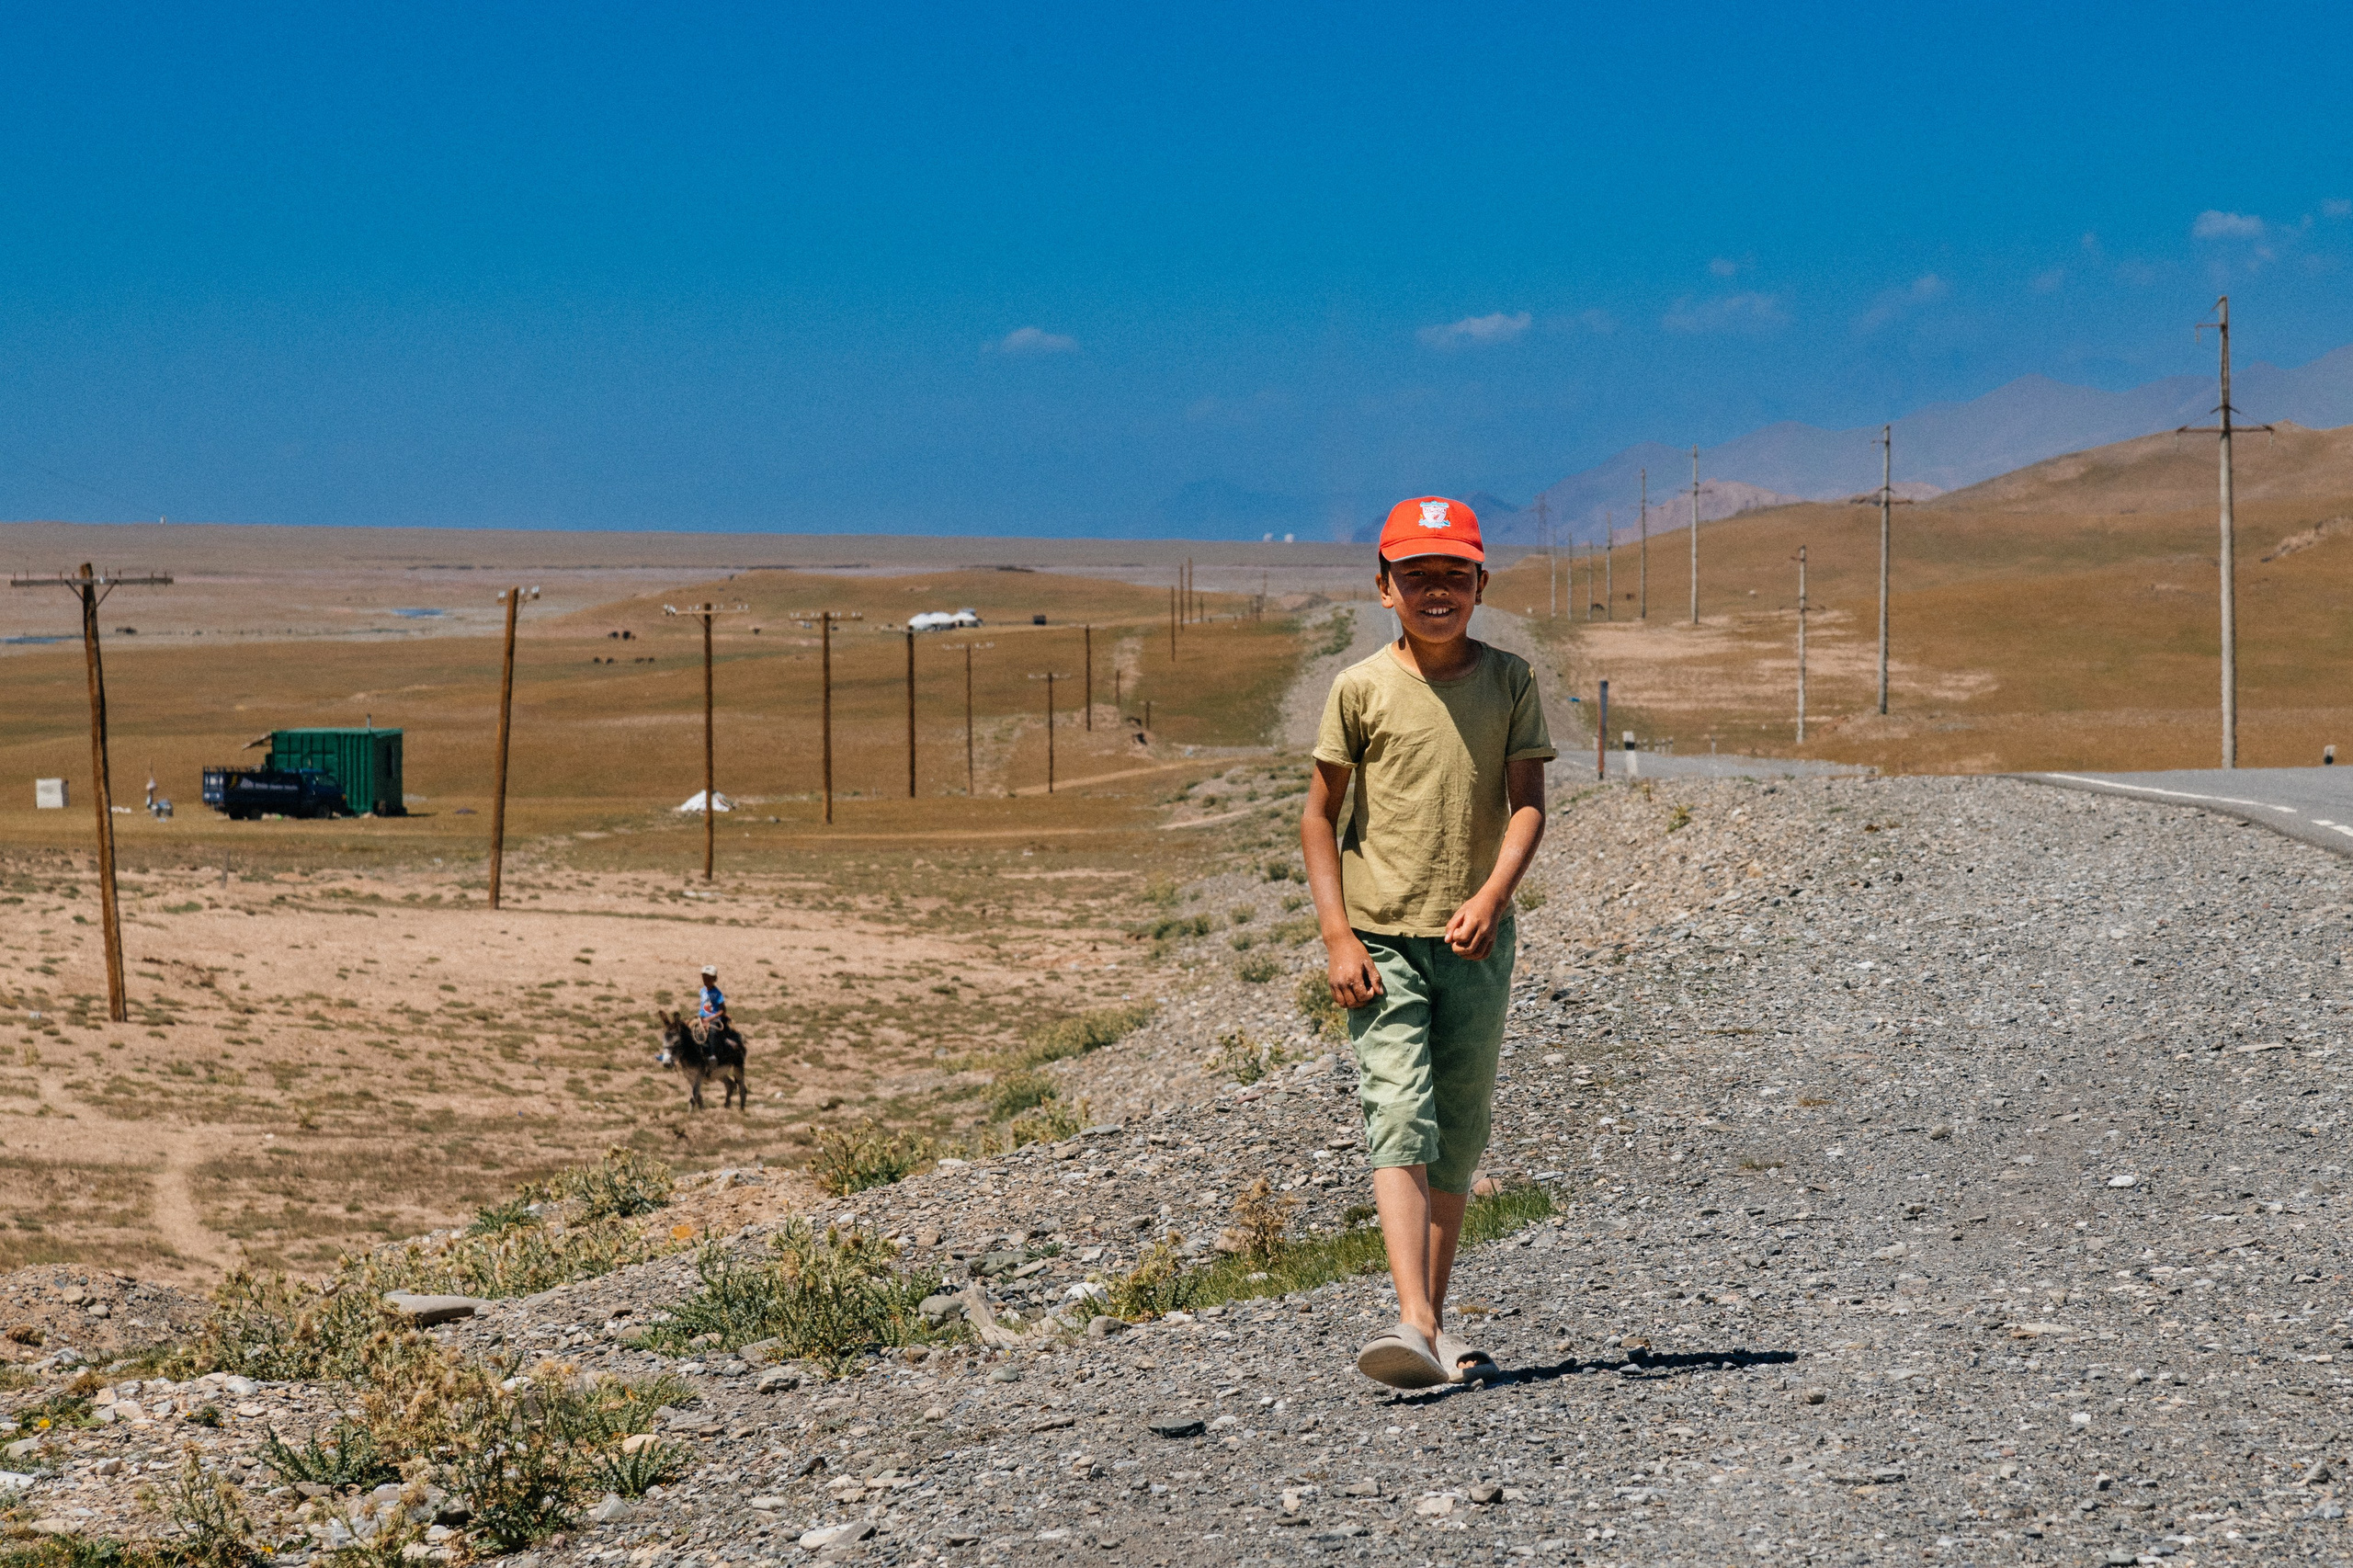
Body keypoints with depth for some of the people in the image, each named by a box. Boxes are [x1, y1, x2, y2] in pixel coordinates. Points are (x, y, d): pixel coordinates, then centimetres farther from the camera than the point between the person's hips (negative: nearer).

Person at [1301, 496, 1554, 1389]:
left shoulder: (1509, 683, 2)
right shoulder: (1361, 689, -2)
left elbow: (1527, 804, -3)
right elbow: (1320, 815, 2)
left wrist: (1492, 895, -20)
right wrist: (1337, 936, -7)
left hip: (1474, 940, 3)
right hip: (1382, 942, -3)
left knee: (1459, 1136, 9)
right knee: (1398, 1123, -15)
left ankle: (1437, 1325, 19)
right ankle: (1415, 1327, -25)